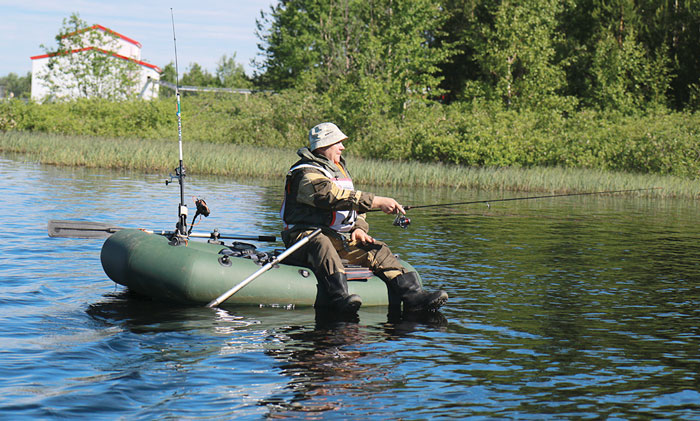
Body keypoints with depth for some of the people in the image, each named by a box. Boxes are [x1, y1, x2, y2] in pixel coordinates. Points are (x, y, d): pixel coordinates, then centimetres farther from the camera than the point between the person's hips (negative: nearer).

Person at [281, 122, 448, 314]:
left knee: (376, 250, -10)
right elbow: (336, 197, -28)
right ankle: (339, 297, -59)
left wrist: (359, 228, 3)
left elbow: (356, 204, 25)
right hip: (307, 234, -8)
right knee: (322, 245, -40)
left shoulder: (340, 169, 21)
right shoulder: (306, 175, -12)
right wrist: (377, 201, -30)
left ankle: (412, 295, -22)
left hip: (339, 237, 8)